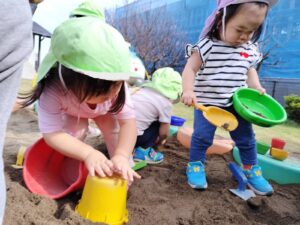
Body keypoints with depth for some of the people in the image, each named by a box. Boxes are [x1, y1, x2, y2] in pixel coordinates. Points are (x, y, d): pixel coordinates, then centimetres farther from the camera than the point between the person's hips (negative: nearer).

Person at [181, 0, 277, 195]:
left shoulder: (250, 49, 3)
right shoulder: (207, 46, -14)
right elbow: (190, 69, -15)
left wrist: (256, 87, 2)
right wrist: (188, 90, -31)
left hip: (237, 103, 5)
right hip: (207, 102, -4)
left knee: (246, 138, 12)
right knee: (202, 136, -3)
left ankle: (252, 170, 31)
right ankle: (195, 166, 21)